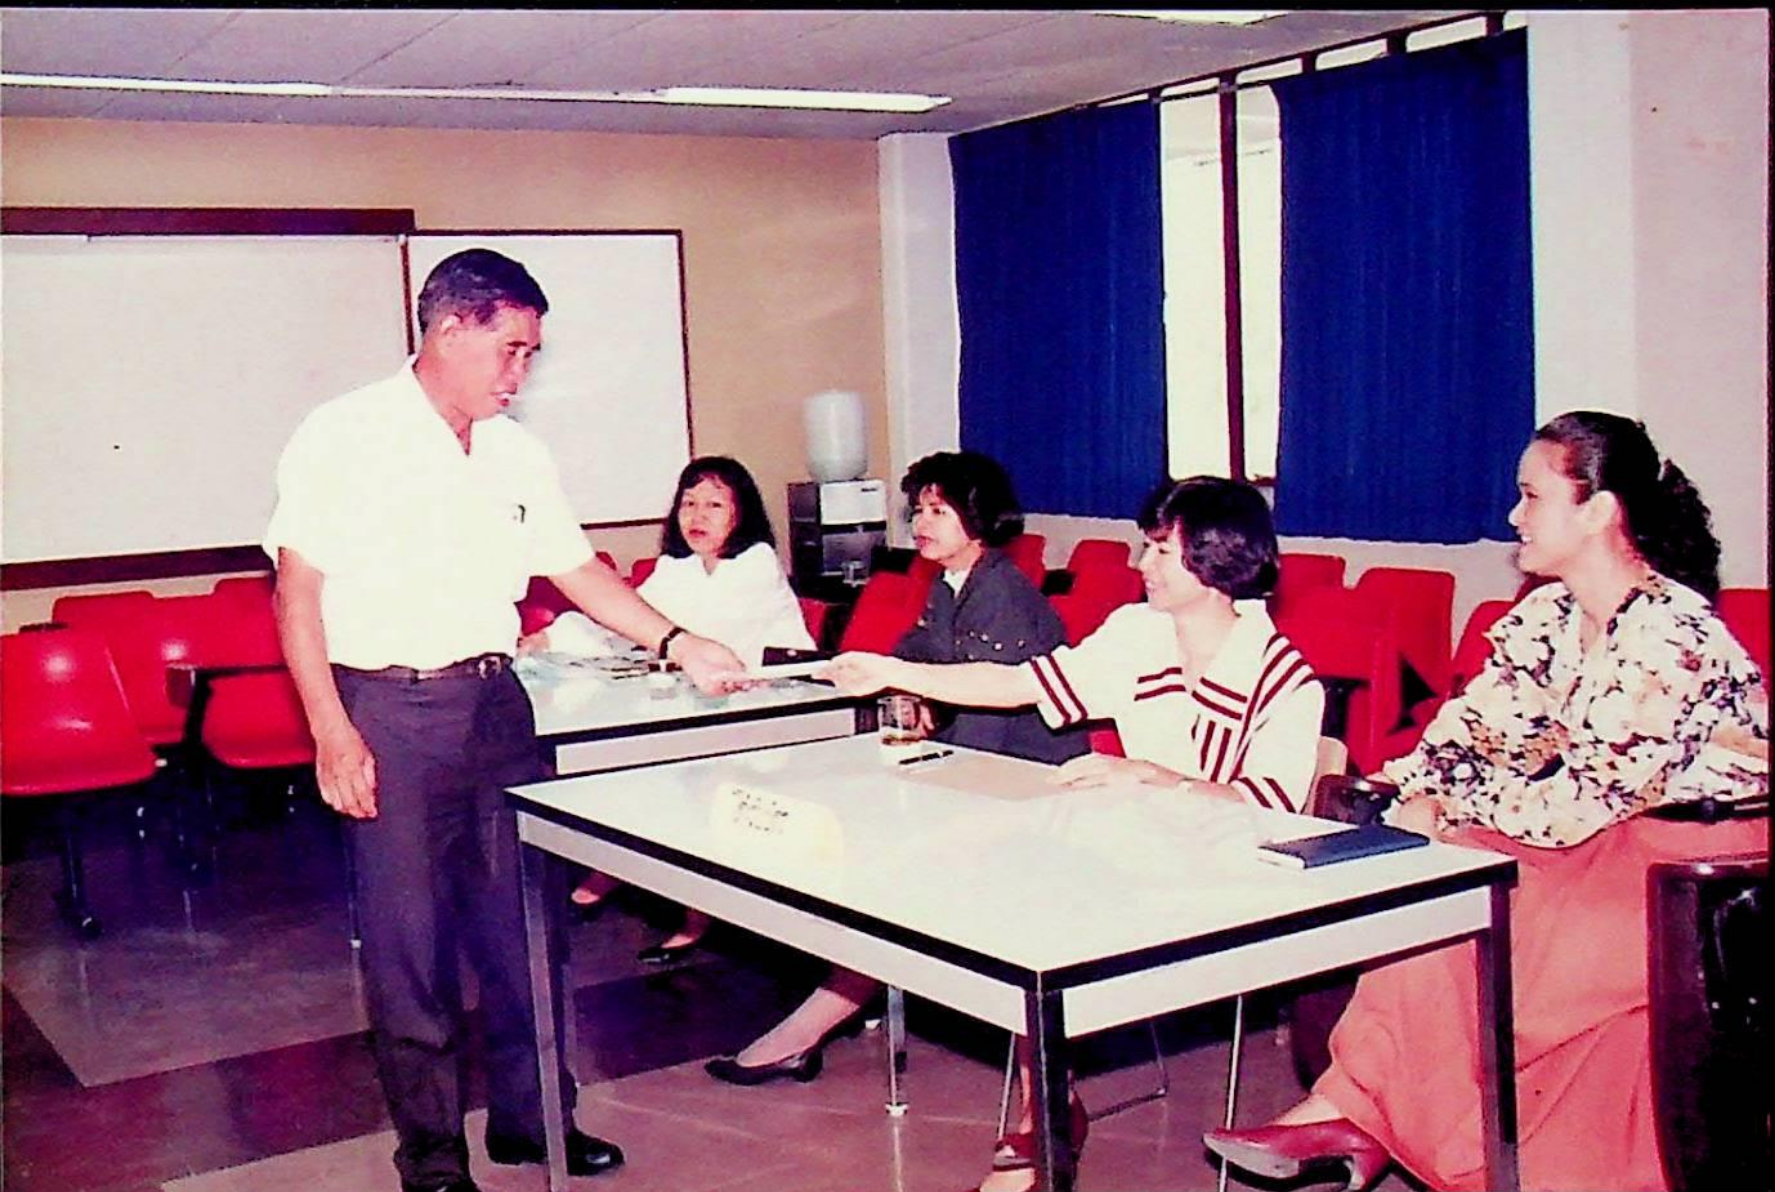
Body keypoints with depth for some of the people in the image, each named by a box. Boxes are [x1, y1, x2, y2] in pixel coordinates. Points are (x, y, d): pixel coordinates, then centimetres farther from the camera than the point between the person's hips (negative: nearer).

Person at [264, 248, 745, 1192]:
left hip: (495, 700, 5)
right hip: (387, 708, -5)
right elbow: (297, 591, -9)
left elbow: (576, 568, 16)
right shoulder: (343, 436, -7)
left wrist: (677, 644, 7)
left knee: (523, 914, 10)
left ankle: (530, 1113, 26)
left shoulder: (517, 453, 9)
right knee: (408, 934, 2)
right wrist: (332, 734, -15)